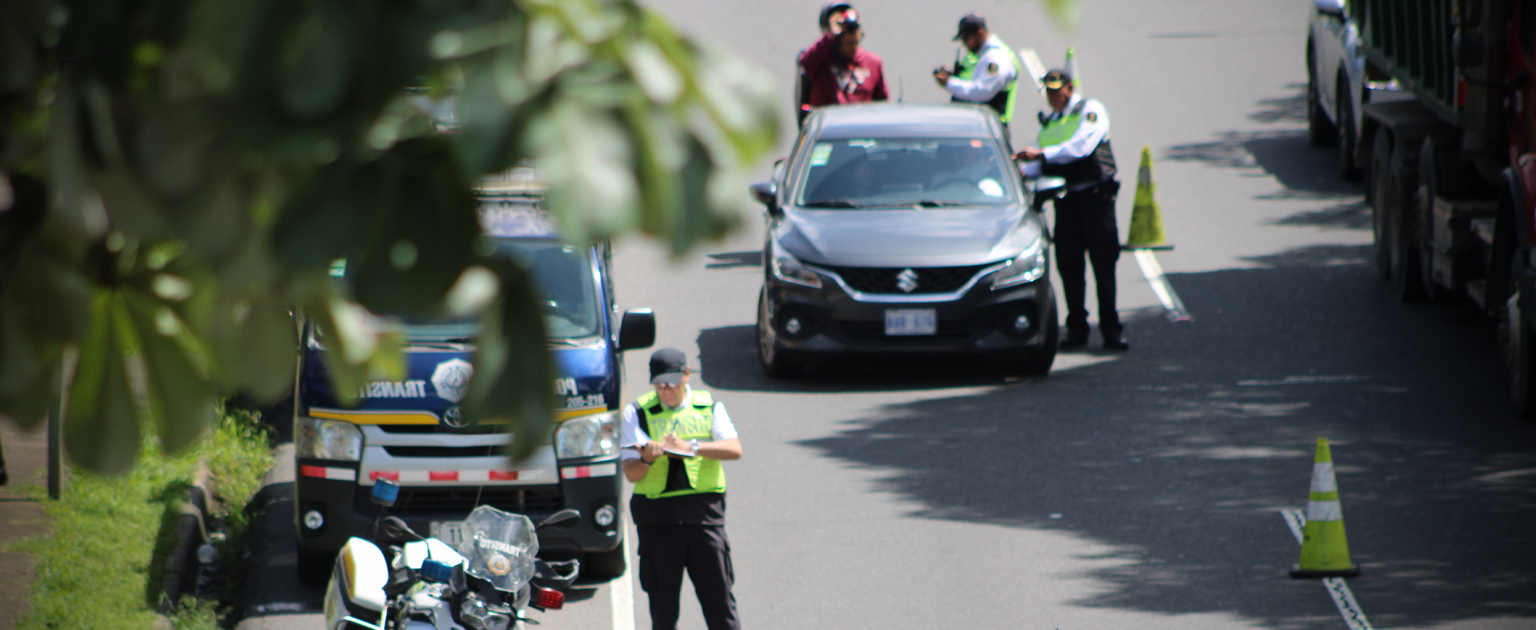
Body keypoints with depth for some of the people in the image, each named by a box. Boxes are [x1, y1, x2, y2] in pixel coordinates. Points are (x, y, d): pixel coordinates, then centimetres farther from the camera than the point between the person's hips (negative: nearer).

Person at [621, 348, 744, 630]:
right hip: (657, 513, 0)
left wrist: (692, 447, -20)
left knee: (718, 596, -2)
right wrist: (647, 459, -21)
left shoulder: (710, 408, 10)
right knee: (662, 599, 2)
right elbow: (631, 473, 2)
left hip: (703, 509, 0)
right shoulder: (638, 412, 8)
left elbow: (734, 449, -7)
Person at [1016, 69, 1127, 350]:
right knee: (1068, 264, 1)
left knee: (1104, 263, -6)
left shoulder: (1090, 111, -1)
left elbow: (1081, 147, -17)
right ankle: (1076, 329, 7)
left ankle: (1111, 330, -3)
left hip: (1095, 195, -6)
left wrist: (1042, 154, -21)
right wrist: (1024, 171, -5)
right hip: (1065, 198, 6)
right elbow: (1043, 164, 17)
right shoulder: (1048, 123, 18)